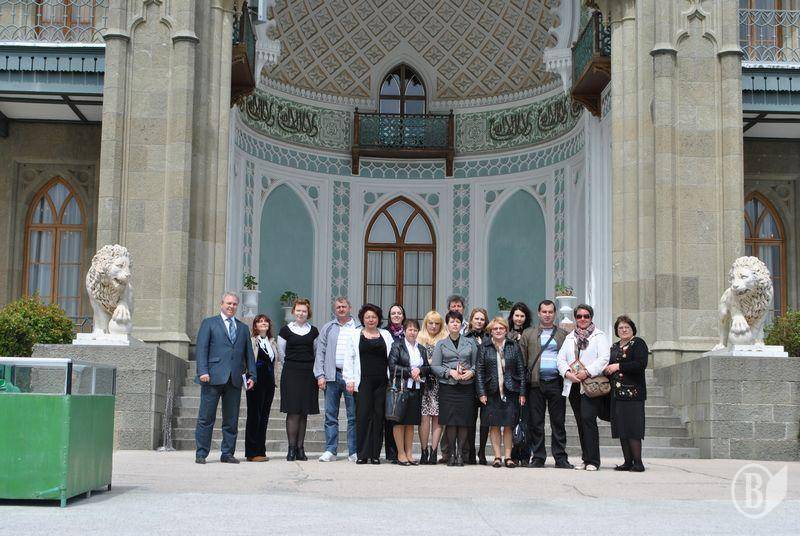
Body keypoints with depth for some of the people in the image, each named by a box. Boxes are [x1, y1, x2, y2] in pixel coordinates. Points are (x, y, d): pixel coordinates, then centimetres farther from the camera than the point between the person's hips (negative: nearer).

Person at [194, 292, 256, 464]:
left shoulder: (243, 328, 19)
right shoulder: (209, 323, 8)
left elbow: (248, 353, 18)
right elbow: (201, 349, -1)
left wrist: (252, 375, 7)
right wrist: (202, 371, -13)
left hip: (235, 379, 4)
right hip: (213, 378, -4)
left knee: (231, 420, 6)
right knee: (206, 418, -2)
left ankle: (227, 454, 13)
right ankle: (201, 453, 4)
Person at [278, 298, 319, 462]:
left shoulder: (313, 331, 10)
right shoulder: (286, 330, 3)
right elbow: (281, 353, 10)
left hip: (308, 374, 3)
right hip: (291, 374, -2)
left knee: (304, 412, 3)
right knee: (293, 412, -8)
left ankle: (300, 448, 7)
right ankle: (292, 448, -5)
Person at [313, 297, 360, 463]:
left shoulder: (359, 328, 6)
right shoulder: (328, 328, 12)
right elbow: (320, 352, 9)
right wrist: (320, 375, 0)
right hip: (332, 376, 2)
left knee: (354, 416, -1)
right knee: (330, 415, 4)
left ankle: (354, 452, 5)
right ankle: (330, 451, 9)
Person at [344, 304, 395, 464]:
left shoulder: (386, 335, 15)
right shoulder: (355, 335, 11)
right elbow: (349, 359, 8)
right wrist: (349, 379, -1)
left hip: (382, 382, 2)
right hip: (363, 381, -1)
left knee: (379, 416, 0)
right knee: (363, 415, -7)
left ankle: (375, 454, 6)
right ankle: (362, 454, -2)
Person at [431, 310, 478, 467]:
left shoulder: (470, 343, 13)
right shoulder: (441, 344, 9)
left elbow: (476, 363, 12)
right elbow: (435, 366, 3)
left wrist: (471, 372, -8)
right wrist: (450, 372, -10)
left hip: (467, 386, 1)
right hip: (448, 386, -1)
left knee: (464, 421, -2)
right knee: (450, 421, -4)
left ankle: (460, 453, 6)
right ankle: (452, 453, 5)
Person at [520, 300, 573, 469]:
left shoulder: (563, 335, 14)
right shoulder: (528, 334, 13)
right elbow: (521, 359, 8)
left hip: (556, 382, 0)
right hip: (536, 383, 0)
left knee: (558, 422, 0)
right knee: (535, 422, 1)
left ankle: (560, 458, 5)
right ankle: (538, 457, 8)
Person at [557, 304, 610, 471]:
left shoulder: (599, 336, 6)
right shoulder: (570, 338, 21)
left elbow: (604, 358, -7)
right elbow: (561, 359, 13)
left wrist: (587, 372, -17)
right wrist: (568, 373, -6)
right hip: (573, 386, 5)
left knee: (588, 418, -16)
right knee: (580, 422, 6)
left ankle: (592, 460, -14)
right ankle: (586, 459, 11)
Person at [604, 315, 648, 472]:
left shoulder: (638, 343, -3)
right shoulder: (615, 347, 20)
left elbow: (641, 364, -16)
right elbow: (610, 365, 30)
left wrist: (618, 366, -14)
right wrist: (608, 369, 7)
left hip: (633, 393, -7)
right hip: (616, 393, 7)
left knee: (632, 428, -9)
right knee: (621, 429, 6)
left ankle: (638, 462, -5)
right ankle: (628, 461, 11)